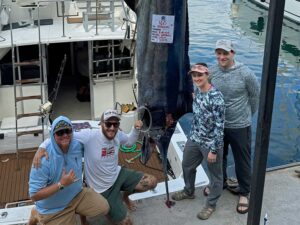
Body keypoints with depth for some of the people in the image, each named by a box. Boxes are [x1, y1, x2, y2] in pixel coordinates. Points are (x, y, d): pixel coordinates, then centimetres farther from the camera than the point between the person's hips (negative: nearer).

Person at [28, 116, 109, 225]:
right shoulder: (44, 159, -31)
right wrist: (61, 184, -32)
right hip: (54, 209, -5)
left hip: (77, 195, 5)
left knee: (103, 207, -10)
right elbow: (34, 195, -28)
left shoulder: (77, 145, -13)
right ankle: (37, 215, 25)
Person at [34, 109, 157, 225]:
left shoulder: (118, 134, -10)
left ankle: (124, 195, 26)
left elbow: (130, 141, 12)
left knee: (151, 182, 0)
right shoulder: (90, 135, -30)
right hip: (104, 188, -5)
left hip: (118, 175, 6)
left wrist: (136, 129, -8)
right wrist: (42, 147, -46)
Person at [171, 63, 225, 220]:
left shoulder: (216, 97, -25)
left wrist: (213, 150, -20)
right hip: (194, 139, 8)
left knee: (215, 175, 12)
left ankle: (211, 204, 32)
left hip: (210, 143, -8)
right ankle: (188, 191, 51)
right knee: (187, 166, 25)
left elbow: (219, 126, -22)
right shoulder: (197, 91, -1)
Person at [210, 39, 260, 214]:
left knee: (242, 161, 10)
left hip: (240, 126, -3)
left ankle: (244, 193, 29)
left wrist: (247, 115, 8)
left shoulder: (246, 73, -16)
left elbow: (256, 96, -1)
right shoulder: (211, 72, -7)